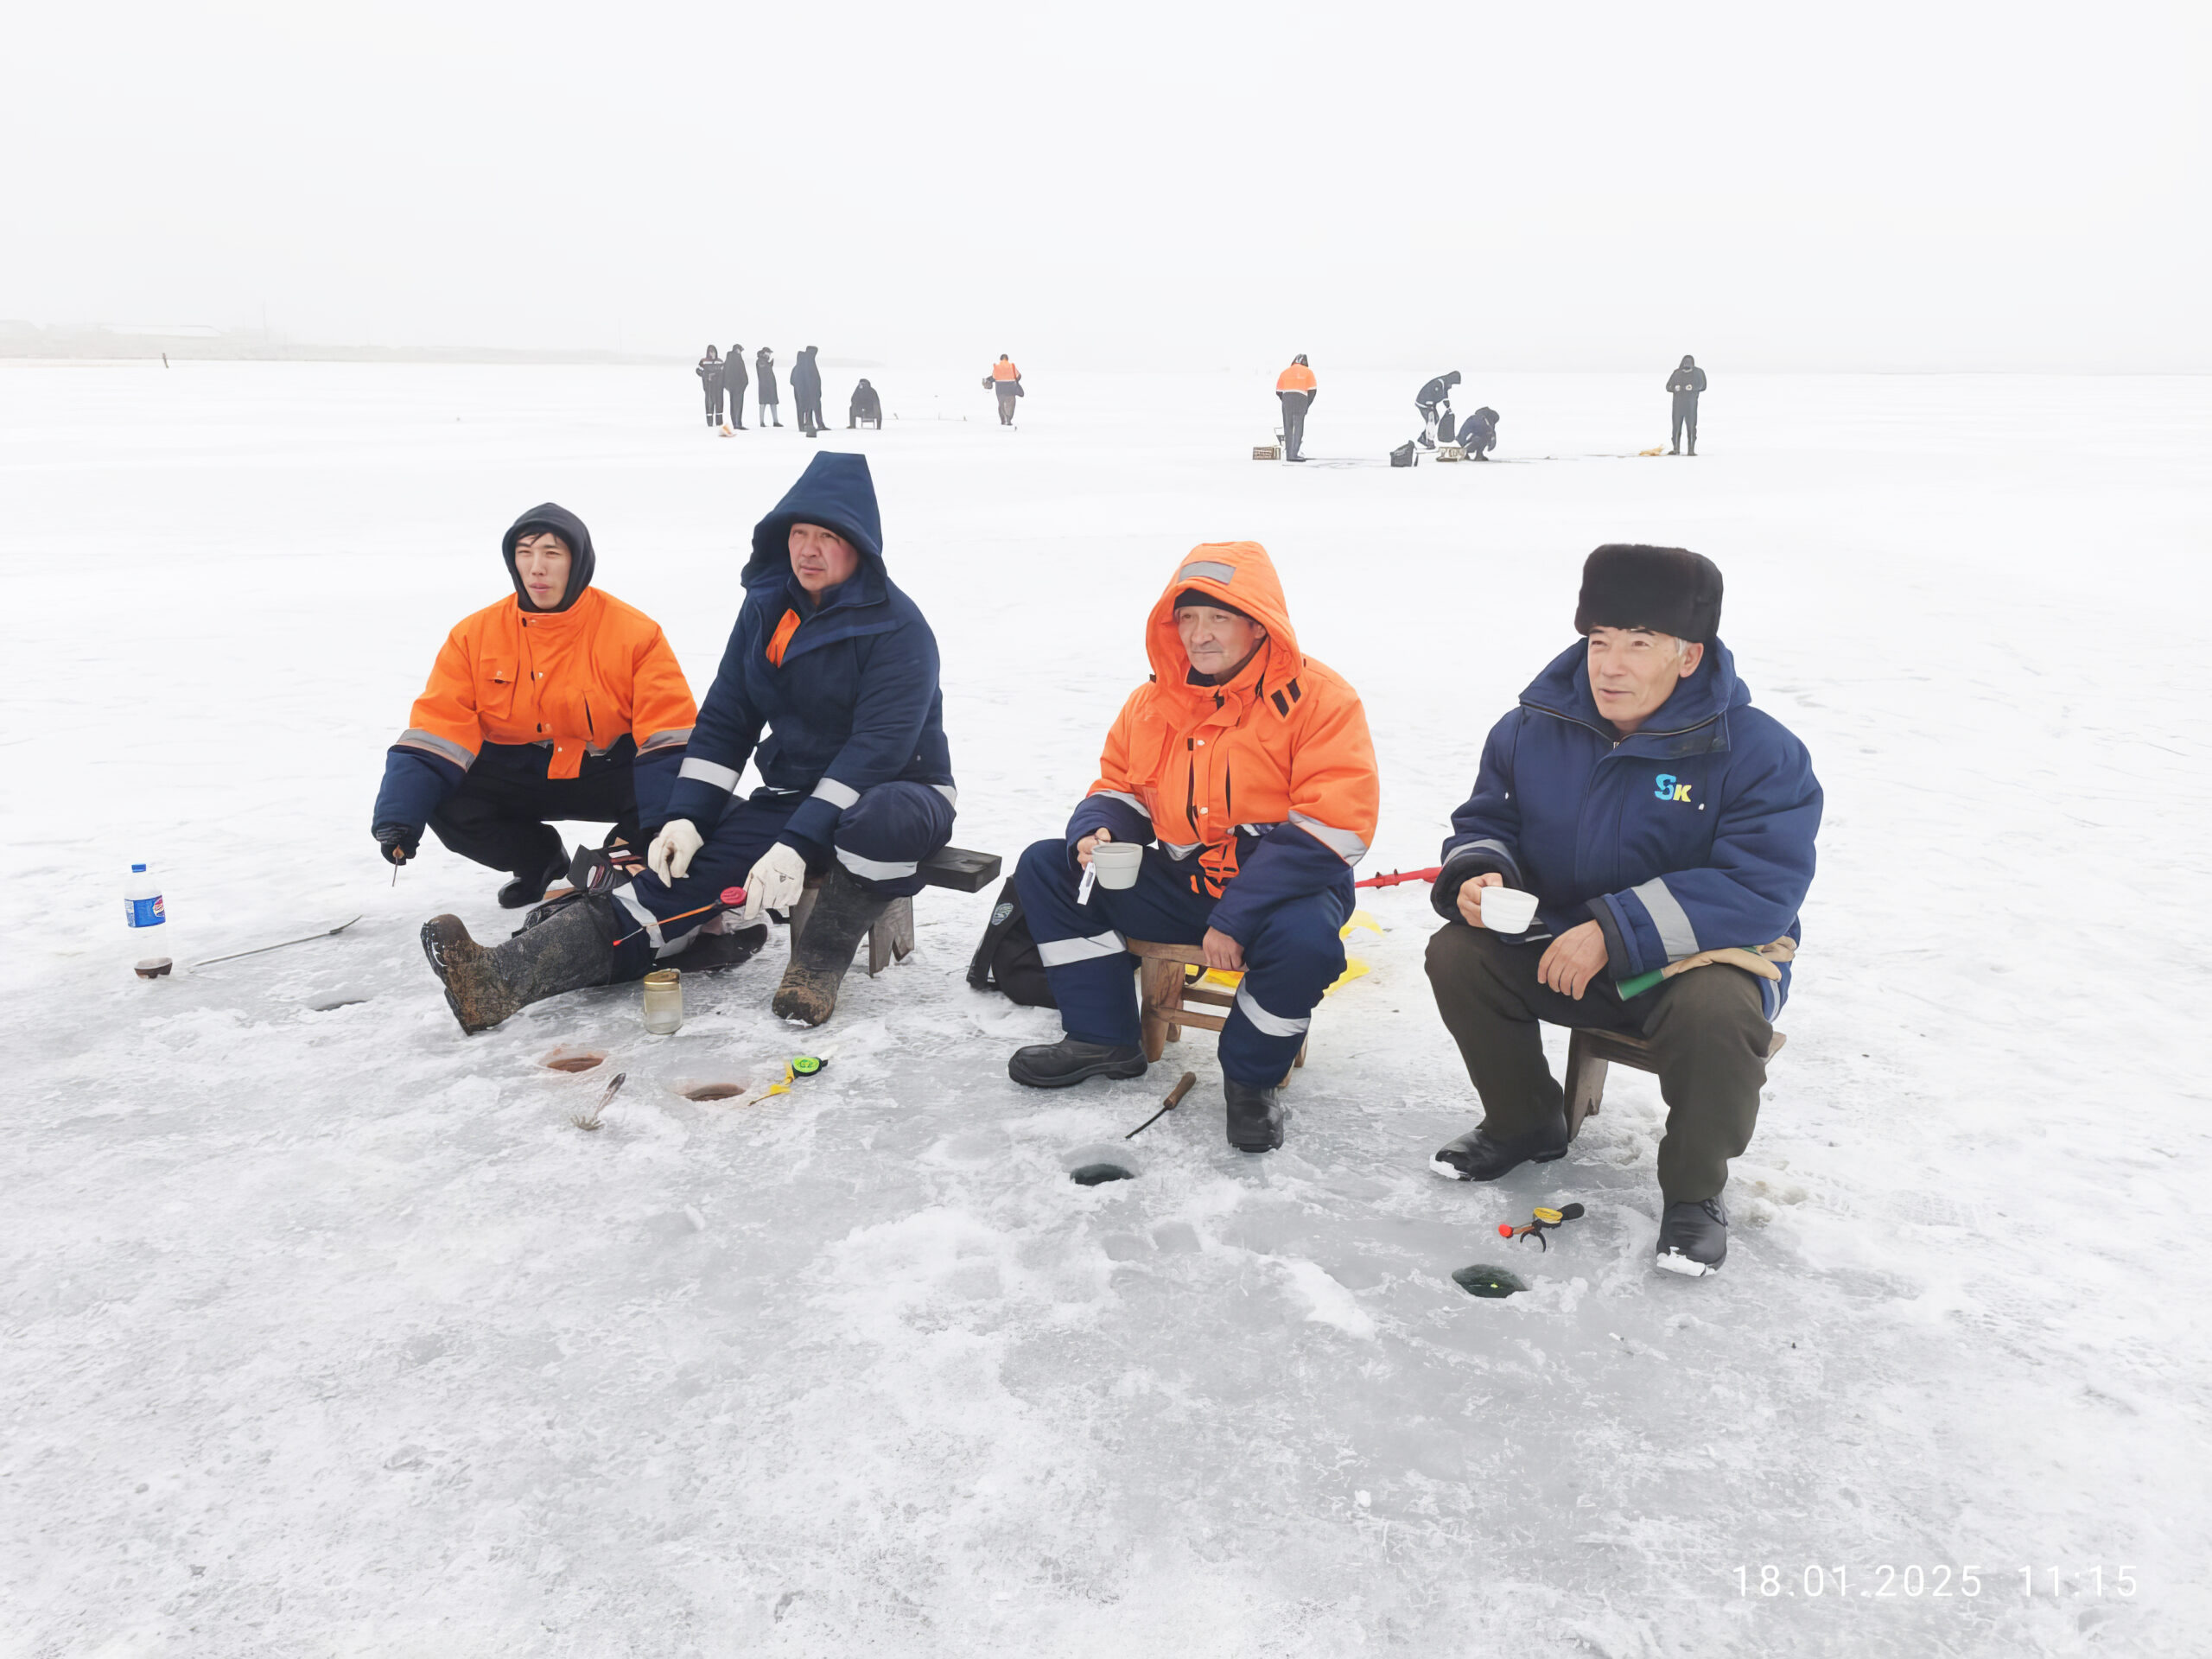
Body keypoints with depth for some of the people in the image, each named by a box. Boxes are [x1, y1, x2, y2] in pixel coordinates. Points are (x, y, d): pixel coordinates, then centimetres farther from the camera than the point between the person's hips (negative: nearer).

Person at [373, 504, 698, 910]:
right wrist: (398, 817, -25)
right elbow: (436, 731, -10)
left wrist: (662, 825, -36)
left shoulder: (634, 633, -13)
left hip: (607, 774, -3)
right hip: (518, 778, 3)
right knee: (444, 800, -22)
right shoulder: (475, 634, -5)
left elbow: (668, 736, -21)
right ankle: (539, 857, 8)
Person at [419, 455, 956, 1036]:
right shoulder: (767, 606, 5)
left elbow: (877, 749, -25)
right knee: (688, 870, -17)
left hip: (897, 790, -5)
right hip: (794, 793, 5)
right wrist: (686, 818, -6)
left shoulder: (898, 628, -16)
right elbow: (725, 719, 7)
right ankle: (504, 977, -30)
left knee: (885, 820, -42)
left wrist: (797, 846, -33)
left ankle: (820, 955, -18)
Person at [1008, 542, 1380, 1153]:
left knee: (1304, 939, -39)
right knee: (1044, 867, -2)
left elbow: (1333, 828, -22)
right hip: (1178, 884, 6)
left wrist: (1235, 918, -27)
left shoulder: (1318, 699, -14)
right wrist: (1096, 834, -12)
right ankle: (1103, 1037, 4)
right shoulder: (1153, 701, 5)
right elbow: (1117, 788, 16)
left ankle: (1250, 1078, -8)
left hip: (1280, 887, -5)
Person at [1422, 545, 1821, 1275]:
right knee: (1456, 953, -17)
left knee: (1716, 1013, -36)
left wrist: (1617, 929, -32)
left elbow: (1761, 888, -24)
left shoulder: (1760, 751, -16)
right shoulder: (1534, 728, -3)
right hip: (1557, 942, 4)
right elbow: (1486, 820, 9)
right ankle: (1524, 1122, 9)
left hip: (1702, 953, -4)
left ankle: (1695, 1189, -6)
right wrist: (1478, 875, -18)